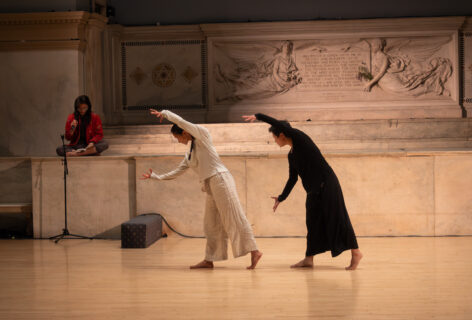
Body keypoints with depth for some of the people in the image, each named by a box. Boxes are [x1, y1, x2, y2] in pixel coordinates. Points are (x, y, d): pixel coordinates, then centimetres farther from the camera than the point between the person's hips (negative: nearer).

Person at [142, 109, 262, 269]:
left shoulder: (202, 134, -1)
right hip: (210, 187, 9)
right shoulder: (189, 155, 21)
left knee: (234, 219, -10)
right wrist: (156, 176, 24)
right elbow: (177, 172, 25)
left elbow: (180, 121, -9)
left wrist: (165, 113, 5)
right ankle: (209, 260, 14)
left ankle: (254, 252, -10)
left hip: (220, 180, -9)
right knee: (211, 224, 10)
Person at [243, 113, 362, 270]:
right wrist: (281, 198, 20)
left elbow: (279, 124, -19)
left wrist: (257, 116, -16)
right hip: (314, 190, 9)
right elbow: (292, 179, 19)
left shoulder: (300, 137, -8)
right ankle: (309, 259, 14)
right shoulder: (291, 155, 14)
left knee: (336, 217, -8)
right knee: (313, 222, 10)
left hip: (327, 184, -9)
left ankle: (355, 252, -2)